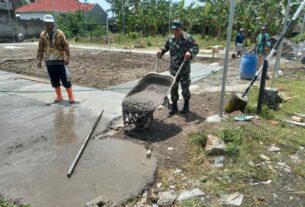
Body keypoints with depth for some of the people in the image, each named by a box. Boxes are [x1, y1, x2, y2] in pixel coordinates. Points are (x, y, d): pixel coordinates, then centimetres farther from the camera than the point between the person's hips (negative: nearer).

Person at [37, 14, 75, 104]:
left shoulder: (59, 33, -5)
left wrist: (67, 58, -15)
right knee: (54, 80, 11)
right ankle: (59, 96, 25)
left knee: (65, 79, -2)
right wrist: (39, 60, 8)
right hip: (49, 62, 4)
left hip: (60, 60, -4)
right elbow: (40, 49, 11)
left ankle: (71, 96, 7)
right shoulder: (43, 35, 7)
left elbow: (66, 46, -6)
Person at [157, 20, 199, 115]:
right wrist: (161, 51, 4)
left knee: (185, 88, 5)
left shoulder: (187, 38, -7)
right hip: (173, 68, 5)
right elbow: (166, 47, 23)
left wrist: (190, 52, -32)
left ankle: (186, 105, 25)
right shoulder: (170, 38, 9)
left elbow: (196, 47, -12)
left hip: (184, 69, -5)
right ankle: (174, 106, 18)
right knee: (173, 88, 7)